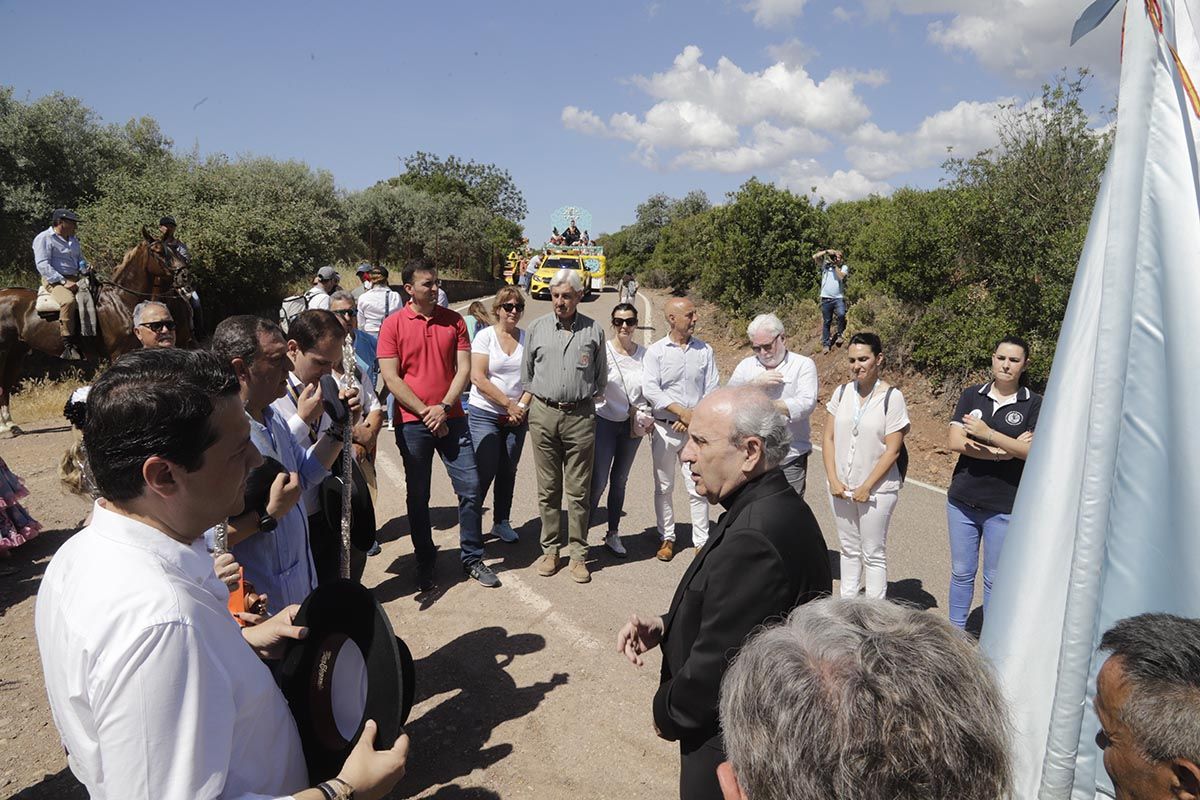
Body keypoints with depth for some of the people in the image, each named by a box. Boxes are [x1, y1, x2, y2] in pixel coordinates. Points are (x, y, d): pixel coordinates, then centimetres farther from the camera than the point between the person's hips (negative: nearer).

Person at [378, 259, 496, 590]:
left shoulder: (454, 321, 4)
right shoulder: (393, 324, -3)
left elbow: (464, 369, 0)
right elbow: (391, 378, -8)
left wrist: (444, 407, -11)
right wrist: (425, 412, -12)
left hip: (451, 419, 2)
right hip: (413, 423, -2)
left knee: (471, 488, 2)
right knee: (418, 497, 9)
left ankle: (473, 558, 18)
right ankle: (425, 564, 24)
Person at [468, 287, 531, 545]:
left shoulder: (527, 338, 5)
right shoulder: (485, 336, -5)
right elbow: (478, 378, -12)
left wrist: (522, 405, -10)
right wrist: (508, 404, -13)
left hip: (516, 416, 4)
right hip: (485, 414, -4)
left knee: (508, 471, 11)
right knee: (484, 472, -5)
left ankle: (502, 522, 25)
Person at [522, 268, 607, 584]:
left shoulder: (593, 331, 5)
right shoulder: (537, 328, 7)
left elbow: (601, 378, 14)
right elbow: (526, 374, 14)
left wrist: (585, 398, 9)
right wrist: (537, 400, 10)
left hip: (580, 416, -1)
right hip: (543, 415, 1)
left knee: (578, 491, 3)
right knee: (548, 489, 7)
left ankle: (578, 554, 13)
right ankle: (549, 549, 19)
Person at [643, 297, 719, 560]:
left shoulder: (704, 351, 4)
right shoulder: (655, 351, -2)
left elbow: (712, 389, 1)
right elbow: (650, 389, -12)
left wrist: (695, 417, -11)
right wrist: (682, 412, -18)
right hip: (664, 429, 0)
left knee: (698, 489, 2)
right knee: (663, 487, 10)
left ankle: (702, 541, 12)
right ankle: (667, 537, 24)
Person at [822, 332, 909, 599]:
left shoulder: (892, 397, -11)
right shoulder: (842, 392, 2)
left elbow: (892, 450, -12)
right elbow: (829, 439, 3)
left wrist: (866, 487, -13)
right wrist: (834, 480, -5)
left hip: (876, 490, -4)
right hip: (840, 487, 4)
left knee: (873, 554, 6)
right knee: (849, 549, 17)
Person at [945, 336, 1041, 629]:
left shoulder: (1033, 404, -1)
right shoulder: (972, 395, 4)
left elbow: (1033, 451, -14)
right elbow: (955, 442, -6)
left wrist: (987, 434, -22)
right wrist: (1001, 452, -14)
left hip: (1004, 507, -2)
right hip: (962, 501, 2)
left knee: (995, 580, 7)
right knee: (961, 572, 13)